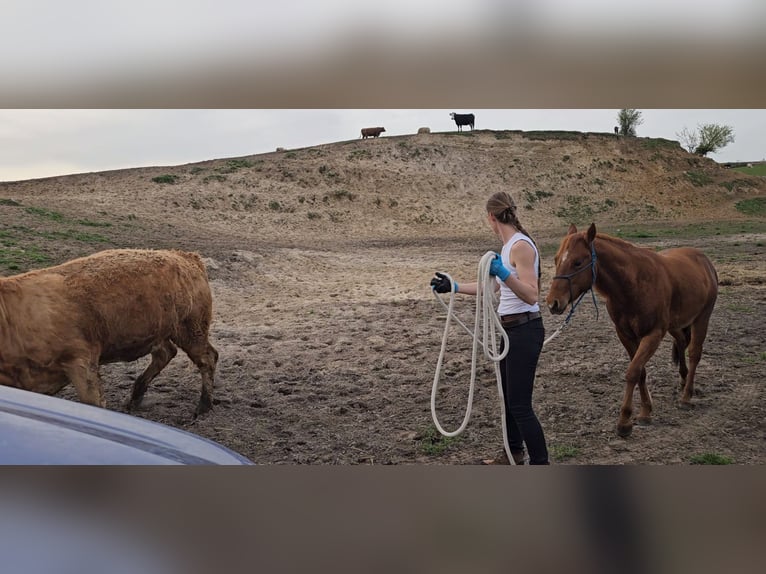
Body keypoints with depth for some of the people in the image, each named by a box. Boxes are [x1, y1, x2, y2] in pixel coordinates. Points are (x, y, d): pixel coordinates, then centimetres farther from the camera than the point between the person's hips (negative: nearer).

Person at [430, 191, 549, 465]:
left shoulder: (520, 246, -18)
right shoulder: (509, 245, 11)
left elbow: (531, 295, -25)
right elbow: (493, 286, 23)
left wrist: (505, 274, -39)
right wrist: (454, 287, 26)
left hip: (524, 330, -10)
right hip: (511, 329, 10)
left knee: (520, 405, -8)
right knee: (509, 397, 21)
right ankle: (514, 455, 37)